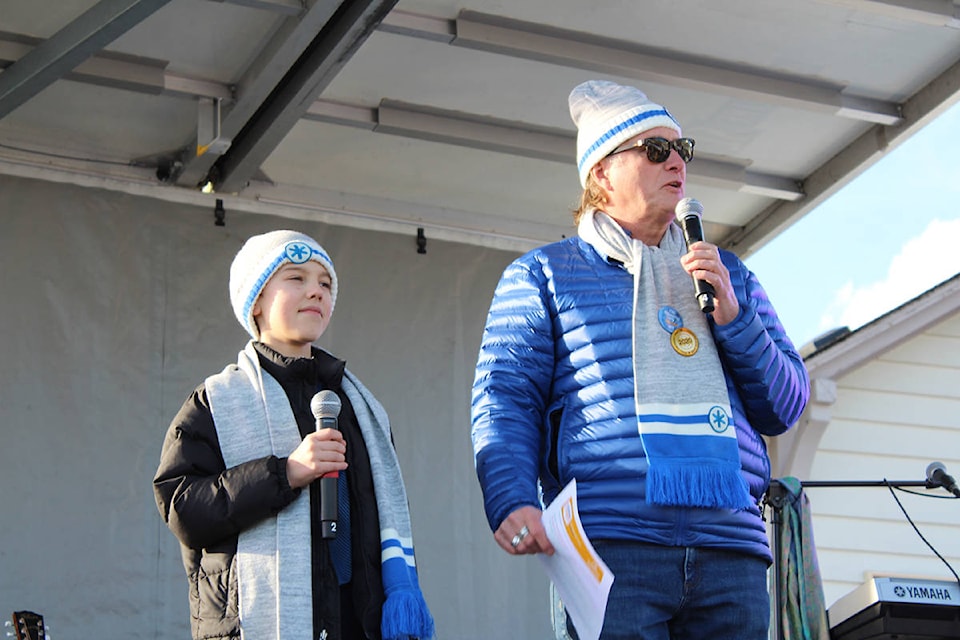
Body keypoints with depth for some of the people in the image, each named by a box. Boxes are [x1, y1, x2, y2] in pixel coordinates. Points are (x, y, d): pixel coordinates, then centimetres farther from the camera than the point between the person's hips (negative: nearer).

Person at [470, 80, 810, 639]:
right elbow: (505, 399, 3)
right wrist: (512, 501, -15)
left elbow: (786, 407, 18)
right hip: (609, 547, -3)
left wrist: (732, 315, 2)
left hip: (732, 549, 4)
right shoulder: (543, 275, 13)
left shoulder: (729, 275, 24)